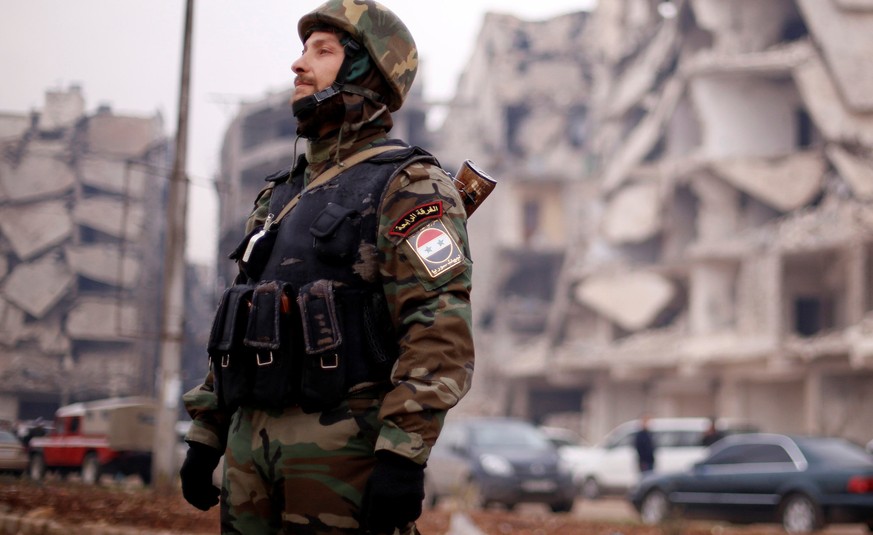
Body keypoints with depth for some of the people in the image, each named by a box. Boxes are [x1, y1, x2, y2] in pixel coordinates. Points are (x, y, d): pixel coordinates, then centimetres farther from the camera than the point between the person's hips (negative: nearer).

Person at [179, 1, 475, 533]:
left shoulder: (408, 187, -4)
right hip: (253, 449, 7)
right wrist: (205, 438, 16)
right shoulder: (282, 196, 21)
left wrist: (403, 456, -23)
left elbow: (442, 336, -15)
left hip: (346, 453, -7)